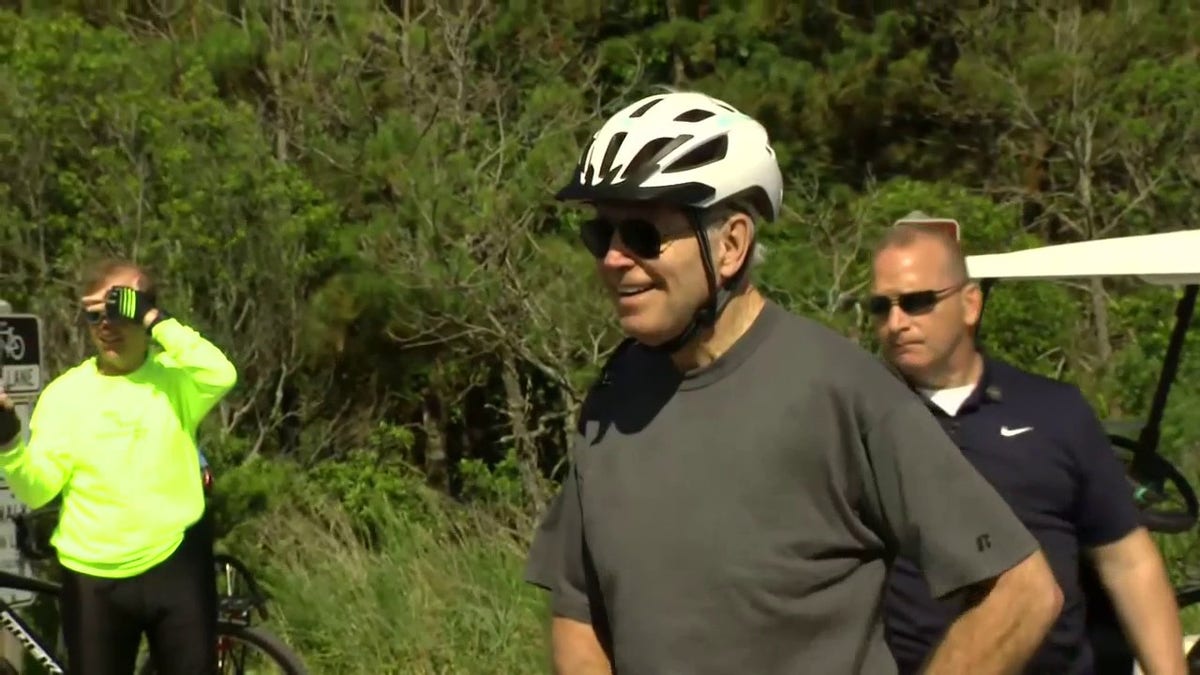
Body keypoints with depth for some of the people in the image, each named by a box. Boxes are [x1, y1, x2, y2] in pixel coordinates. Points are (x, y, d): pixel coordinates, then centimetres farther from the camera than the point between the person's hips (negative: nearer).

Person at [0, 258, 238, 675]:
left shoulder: (175, 377, -1)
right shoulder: (64, 393, 1)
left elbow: (221, 375, -25)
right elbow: (38, 488, -5)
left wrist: (156, 321, -23)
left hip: (176, 566, -1)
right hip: (94, 580, 1)